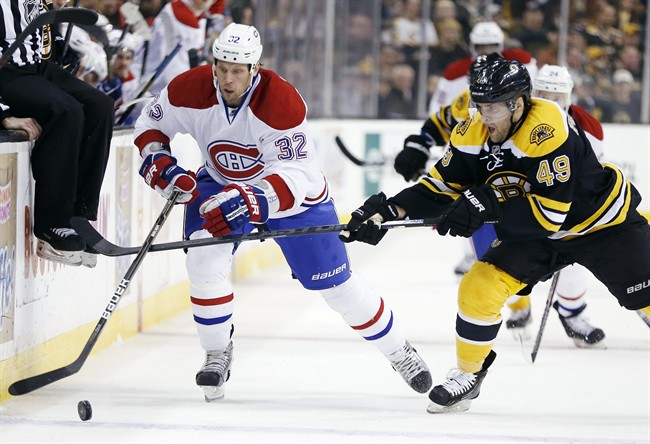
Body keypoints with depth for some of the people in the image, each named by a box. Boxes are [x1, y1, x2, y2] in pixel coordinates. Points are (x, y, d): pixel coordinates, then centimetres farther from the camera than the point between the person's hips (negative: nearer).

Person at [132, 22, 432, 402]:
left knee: (335, 282, 2)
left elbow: (296, 176, -36)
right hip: (221, 185, 2)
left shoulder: (283, 103, -34)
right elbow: (151, 124, -5)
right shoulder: (191, 90, -24)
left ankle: (398, 351, 23)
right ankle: (217, 353, -2)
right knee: (205, 261, -23)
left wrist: (250, 200, -51)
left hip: (294, 193, -2)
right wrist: (159, 163, -24)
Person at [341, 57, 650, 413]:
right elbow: (440, 187, -5)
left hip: (601, 220, -5)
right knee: (479, 288, -10)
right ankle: (468, 375, 9)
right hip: (534, 234, 5)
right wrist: (388, 211, -19)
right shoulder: (474, 134, -13)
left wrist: (487, 207, -37)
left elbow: (550, 213, -34)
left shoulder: (550, 129, -32)